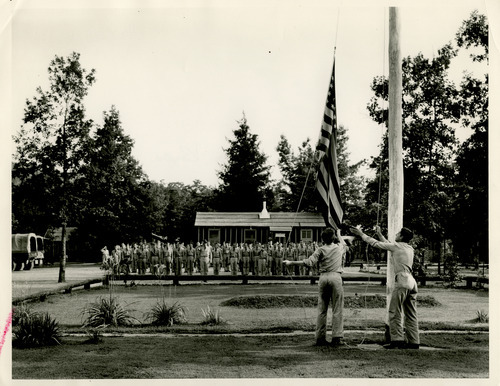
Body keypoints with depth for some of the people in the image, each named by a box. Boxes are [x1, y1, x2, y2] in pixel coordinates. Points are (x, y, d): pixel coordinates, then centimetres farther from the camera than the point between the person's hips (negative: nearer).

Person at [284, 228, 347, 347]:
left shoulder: (320, 250, 2)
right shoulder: (339, 247, 7)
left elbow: (309, 262, -10)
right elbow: (343, 243, 33)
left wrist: (291, 263, -5)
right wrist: (339, 234, 51)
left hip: (323, 277, 1)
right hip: (335, 277, -1)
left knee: (322, 309, 7)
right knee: (337, 310, 1)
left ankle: (320, 338, 10)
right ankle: (337, 338, -2)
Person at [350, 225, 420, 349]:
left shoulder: (397, 246, -1)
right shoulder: (410, 248, 20)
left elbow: (376, 244, 4)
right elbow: (389, 245, 34)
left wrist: (361, 234, 14)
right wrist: (379, 234, 41)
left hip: (402, 280, -8)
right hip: (412, 282, 8)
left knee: (395, 312, -6)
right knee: (411, 314, 7)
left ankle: (397, 340, -11)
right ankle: (414, 342, 6)